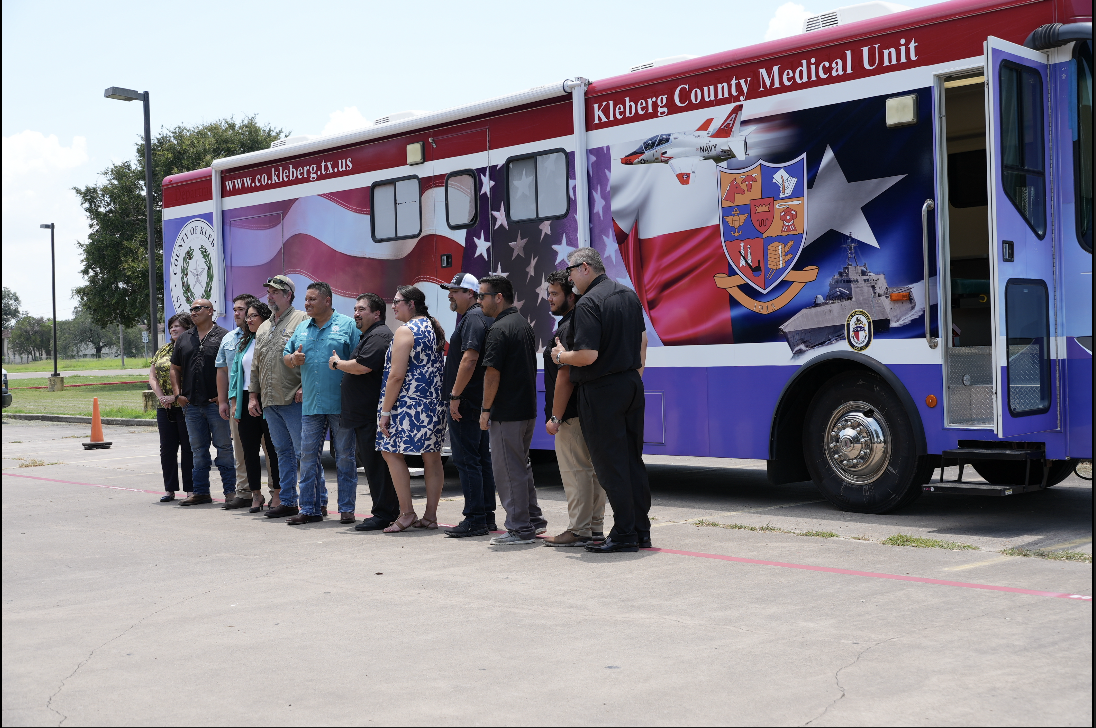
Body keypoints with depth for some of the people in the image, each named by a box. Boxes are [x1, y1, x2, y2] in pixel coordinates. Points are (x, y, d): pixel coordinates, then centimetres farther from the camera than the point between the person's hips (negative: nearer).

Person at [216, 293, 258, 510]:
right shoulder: (228, 339, 17)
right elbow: (222, 371, 21)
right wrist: (222, 400, 14)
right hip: (236, 402, 7)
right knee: (240, 450, 11)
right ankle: (244, 492, 18)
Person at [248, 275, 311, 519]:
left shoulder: (302, 320, -4)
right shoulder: (263, 328, 20)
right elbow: (256, 365, 23)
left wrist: (304, 388, -17)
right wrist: (253, 394, 17)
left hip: (294, 400, -8)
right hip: (269, 403, 8)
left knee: (304, 452, -6)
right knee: (283, 452, 11)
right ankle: (288, 501, 15)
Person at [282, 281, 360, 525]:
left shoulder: (347, 325, -1)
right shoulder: (302, 328, 15)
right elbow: (286, 355, 21)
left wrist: (341, 364, -22)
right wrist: (293, 359, -1)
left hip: (341, 404, -5)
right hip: (311, 405, 5)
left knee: (345, 457, 2)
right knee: (308, 457, 6)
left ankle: (347, 509, 10)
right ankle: (309, 509, 13)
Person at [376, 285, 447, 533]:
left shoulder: (405, 331, -11)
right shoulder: (434, 328, 15)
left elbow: (396, 376, -16)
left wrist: (385, 410, -13)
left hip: (410, 405, -9)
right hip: (435, 404, 9)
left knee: (392, 453, -1)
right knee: (432, 457, 7)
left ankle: (406, 513, -5)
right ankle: (430, 515, 11)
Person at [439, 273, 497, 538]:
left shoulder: (473, 318, -14)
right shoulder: (482, 317, 18)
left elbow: (469, 359, -24)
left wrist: (455, 395, -22)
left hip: (465, 403, -10)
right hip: (479, 403, 10)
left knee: (467, 460, -7)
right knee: (481, 459, 12)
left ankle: (475, 521, -6)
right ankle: (487, 518, 17)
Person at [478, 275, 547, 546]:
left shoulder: (499, 329, -16)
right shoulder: (524, 325, 13)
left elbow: (492, 373, -20)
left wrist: (486, 409, -12)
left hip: (506, 412, -9)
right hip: (528, 409, 9)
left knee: (508, 470, -2)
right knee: (521, 465, 19)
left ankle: (520, 529, 2)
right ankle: (534, 519, 25)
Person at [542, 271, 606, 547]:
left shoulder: (567, 329, -15)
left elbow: (565, 377, -20)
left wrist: (555, 417, -17)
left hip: (571, 414, -10)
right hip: (588, 412, 10)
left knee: (575, 472, -5)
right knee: (592, 470, 12)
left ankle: (579, 531, -2)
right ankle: (595, 527, 18)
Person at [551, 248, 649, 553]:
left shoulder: (588, 303, -16)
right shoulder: (629, 295, 12)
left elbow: (588, 355, -24)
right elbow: (642, 339, 20)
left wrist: (561, 356, -5)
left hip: (602, 391, -8)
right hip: (632, 385, 8)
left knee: (610, 465, -1)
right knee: (633, 460, 13)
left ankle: (624, 534, 2)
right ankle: (641, 531, 18)